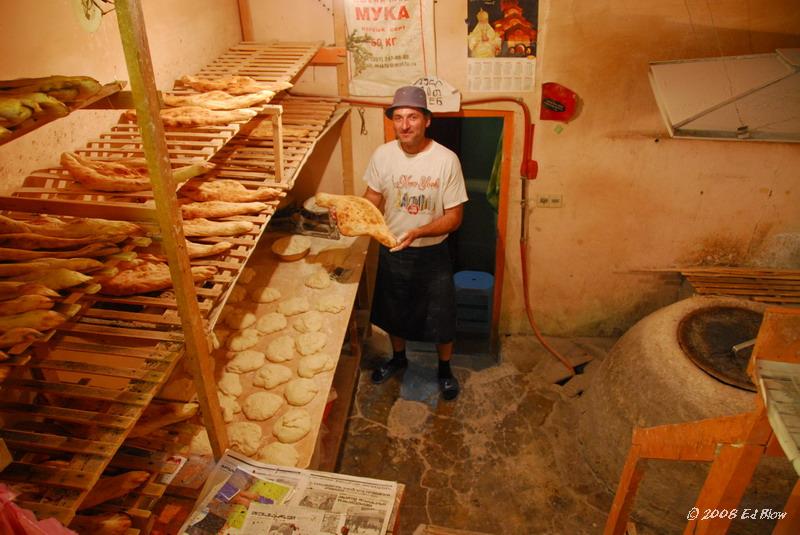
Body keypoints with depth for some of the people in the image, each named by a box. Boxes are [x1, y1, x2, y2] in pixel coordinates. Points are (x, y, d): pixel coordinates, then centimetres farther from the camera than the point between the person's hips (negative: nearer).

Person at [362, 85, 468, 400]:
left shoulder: (446, 160, -18)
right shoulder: (383, 155, -9)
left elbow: (454, 217, -16)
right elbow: (373, 198, 2)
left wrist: (418, 232, -32)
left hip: (432, 254, -3)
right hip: (391, 250, 3)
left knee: (441, 317, 13)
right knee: (393, 312, 22)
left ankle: (444, 369, 41)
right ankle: (398, 358, 50)